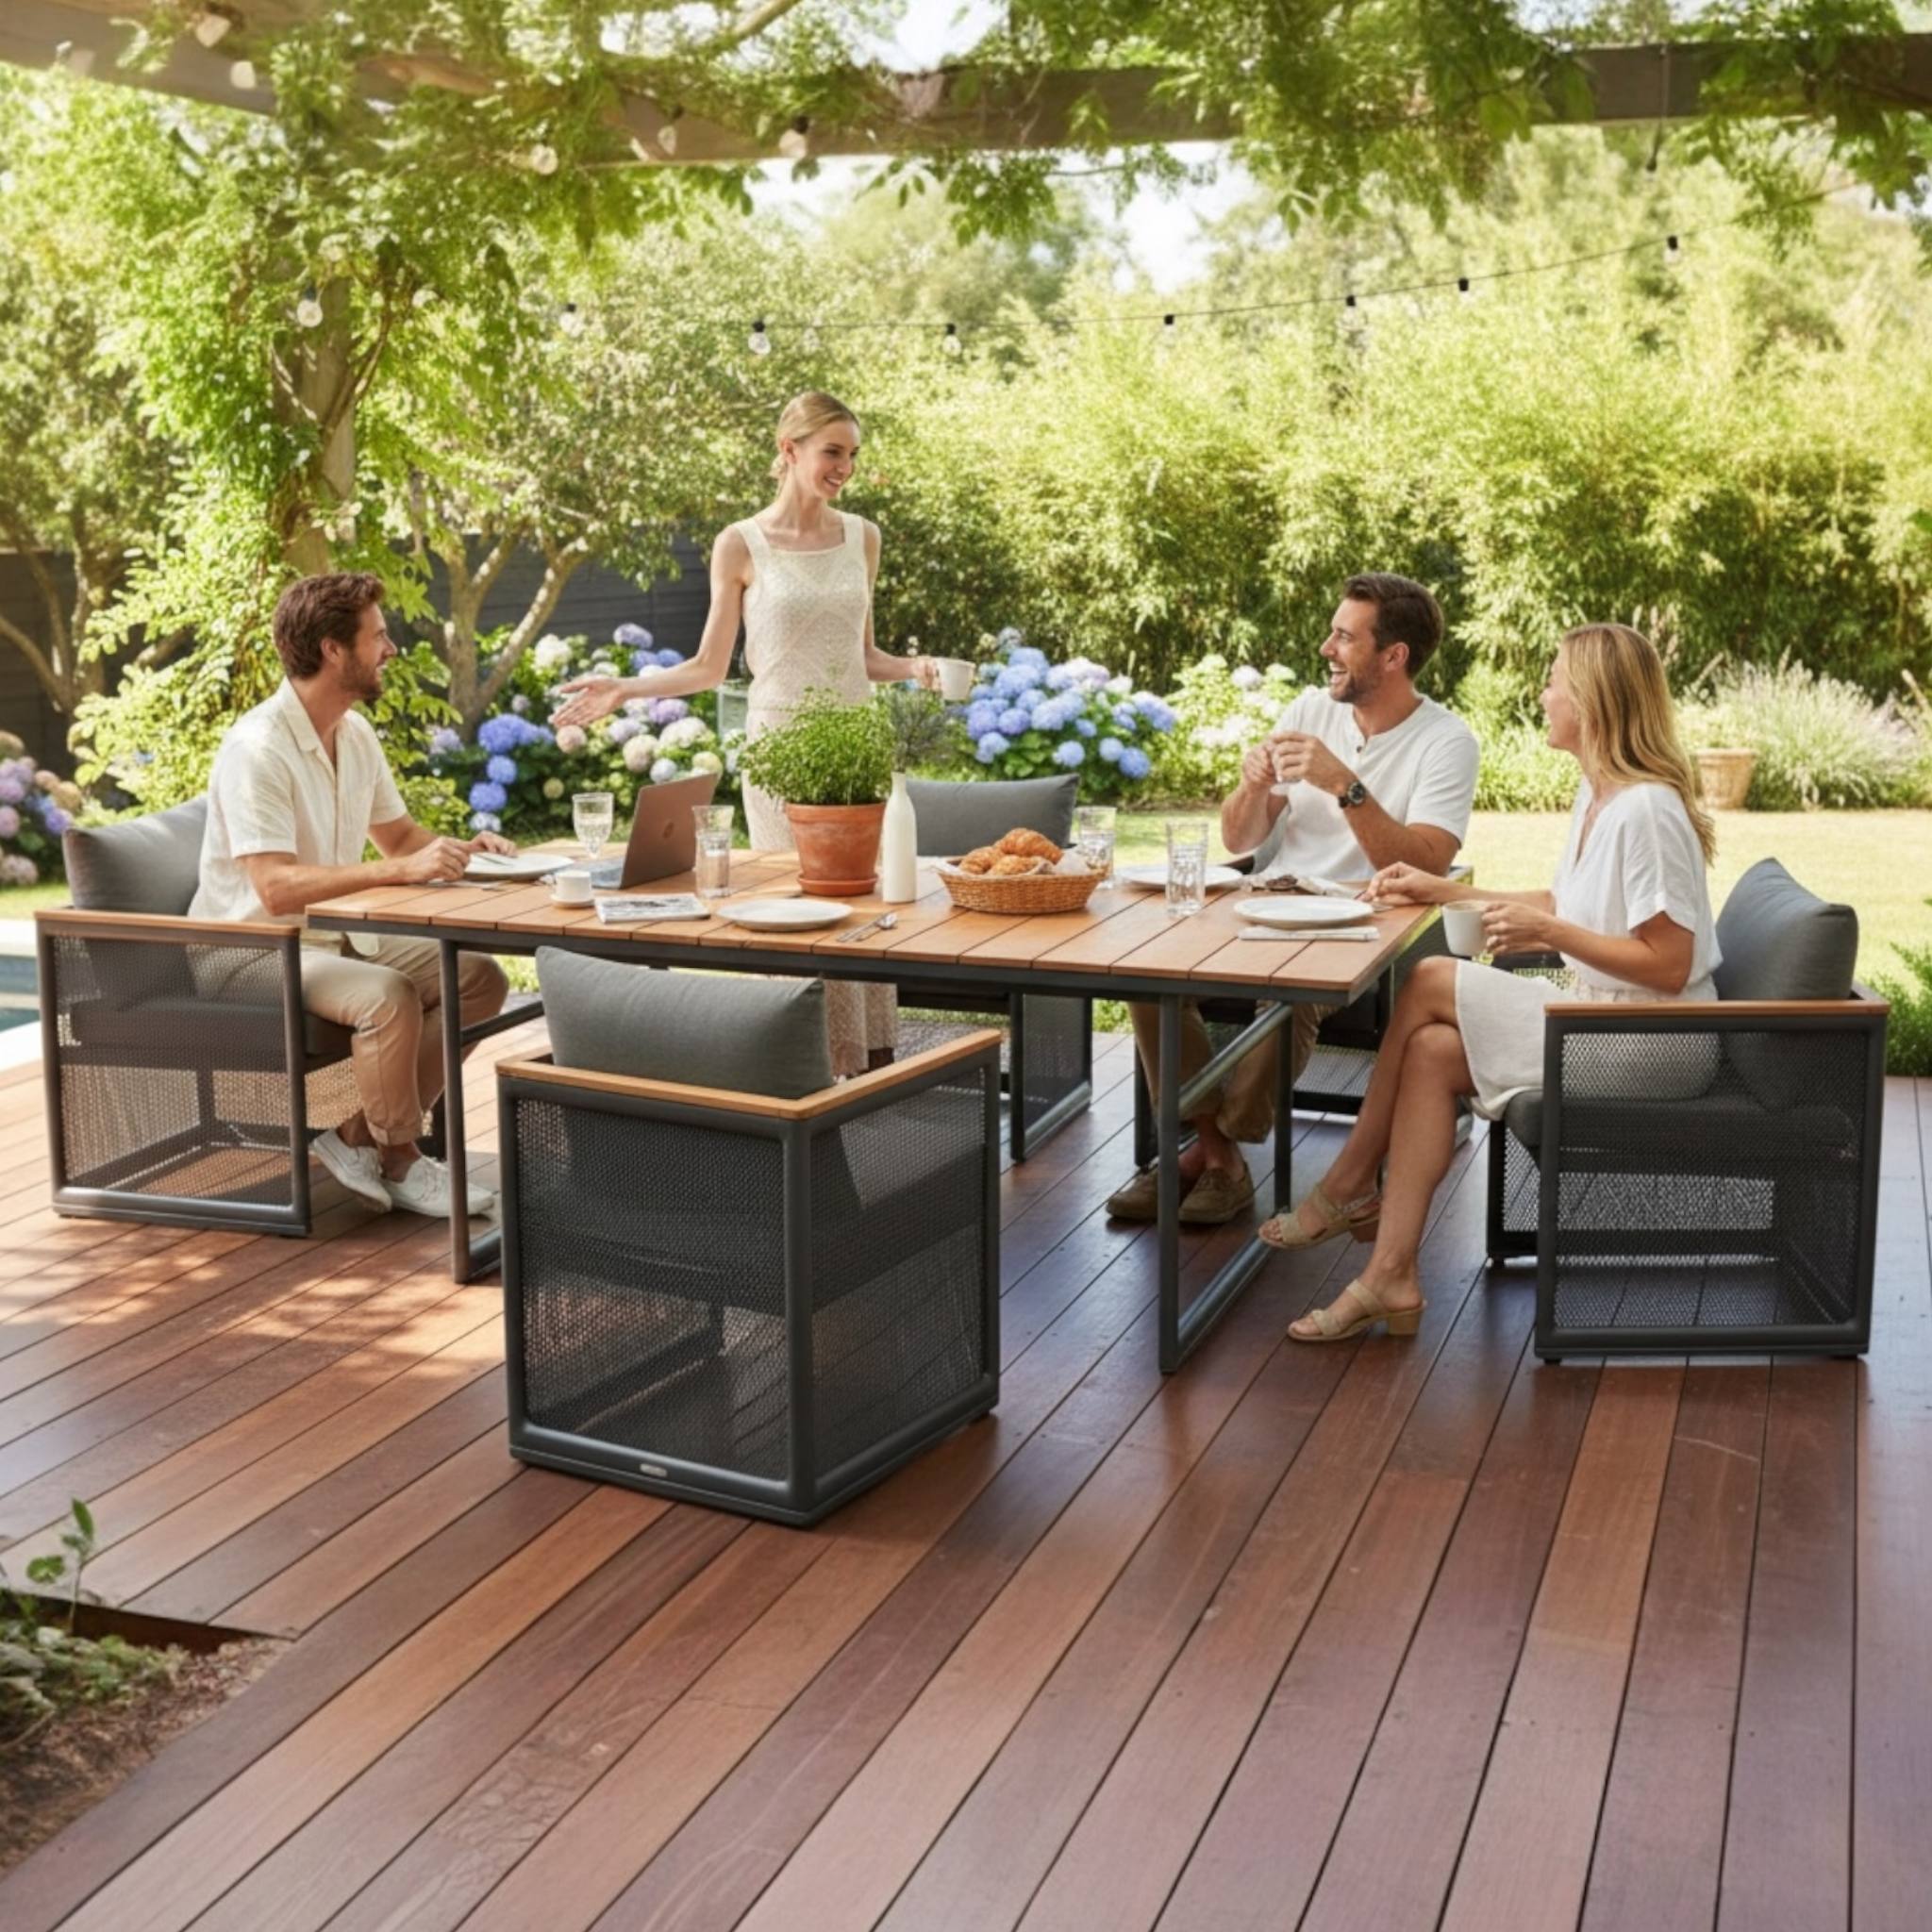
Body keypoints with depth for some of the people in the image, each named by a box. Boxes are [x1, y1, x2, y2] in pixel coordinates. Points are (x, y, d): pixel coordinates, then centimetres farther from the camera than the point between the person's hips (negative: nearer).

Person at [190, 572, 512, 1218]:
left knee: (480, 978, -6)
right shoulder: (258, 748, -23)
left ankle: (358, 1136, -2)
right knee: (388, 995, -34)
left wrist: (459, 849, -2)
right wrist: (401, 870, -37)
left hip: (339, 936, 9)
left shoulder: (356, 735, 5)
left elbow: (399, 833, 19)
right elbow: (277, 888, -31)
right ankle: (400, 1158, -10)